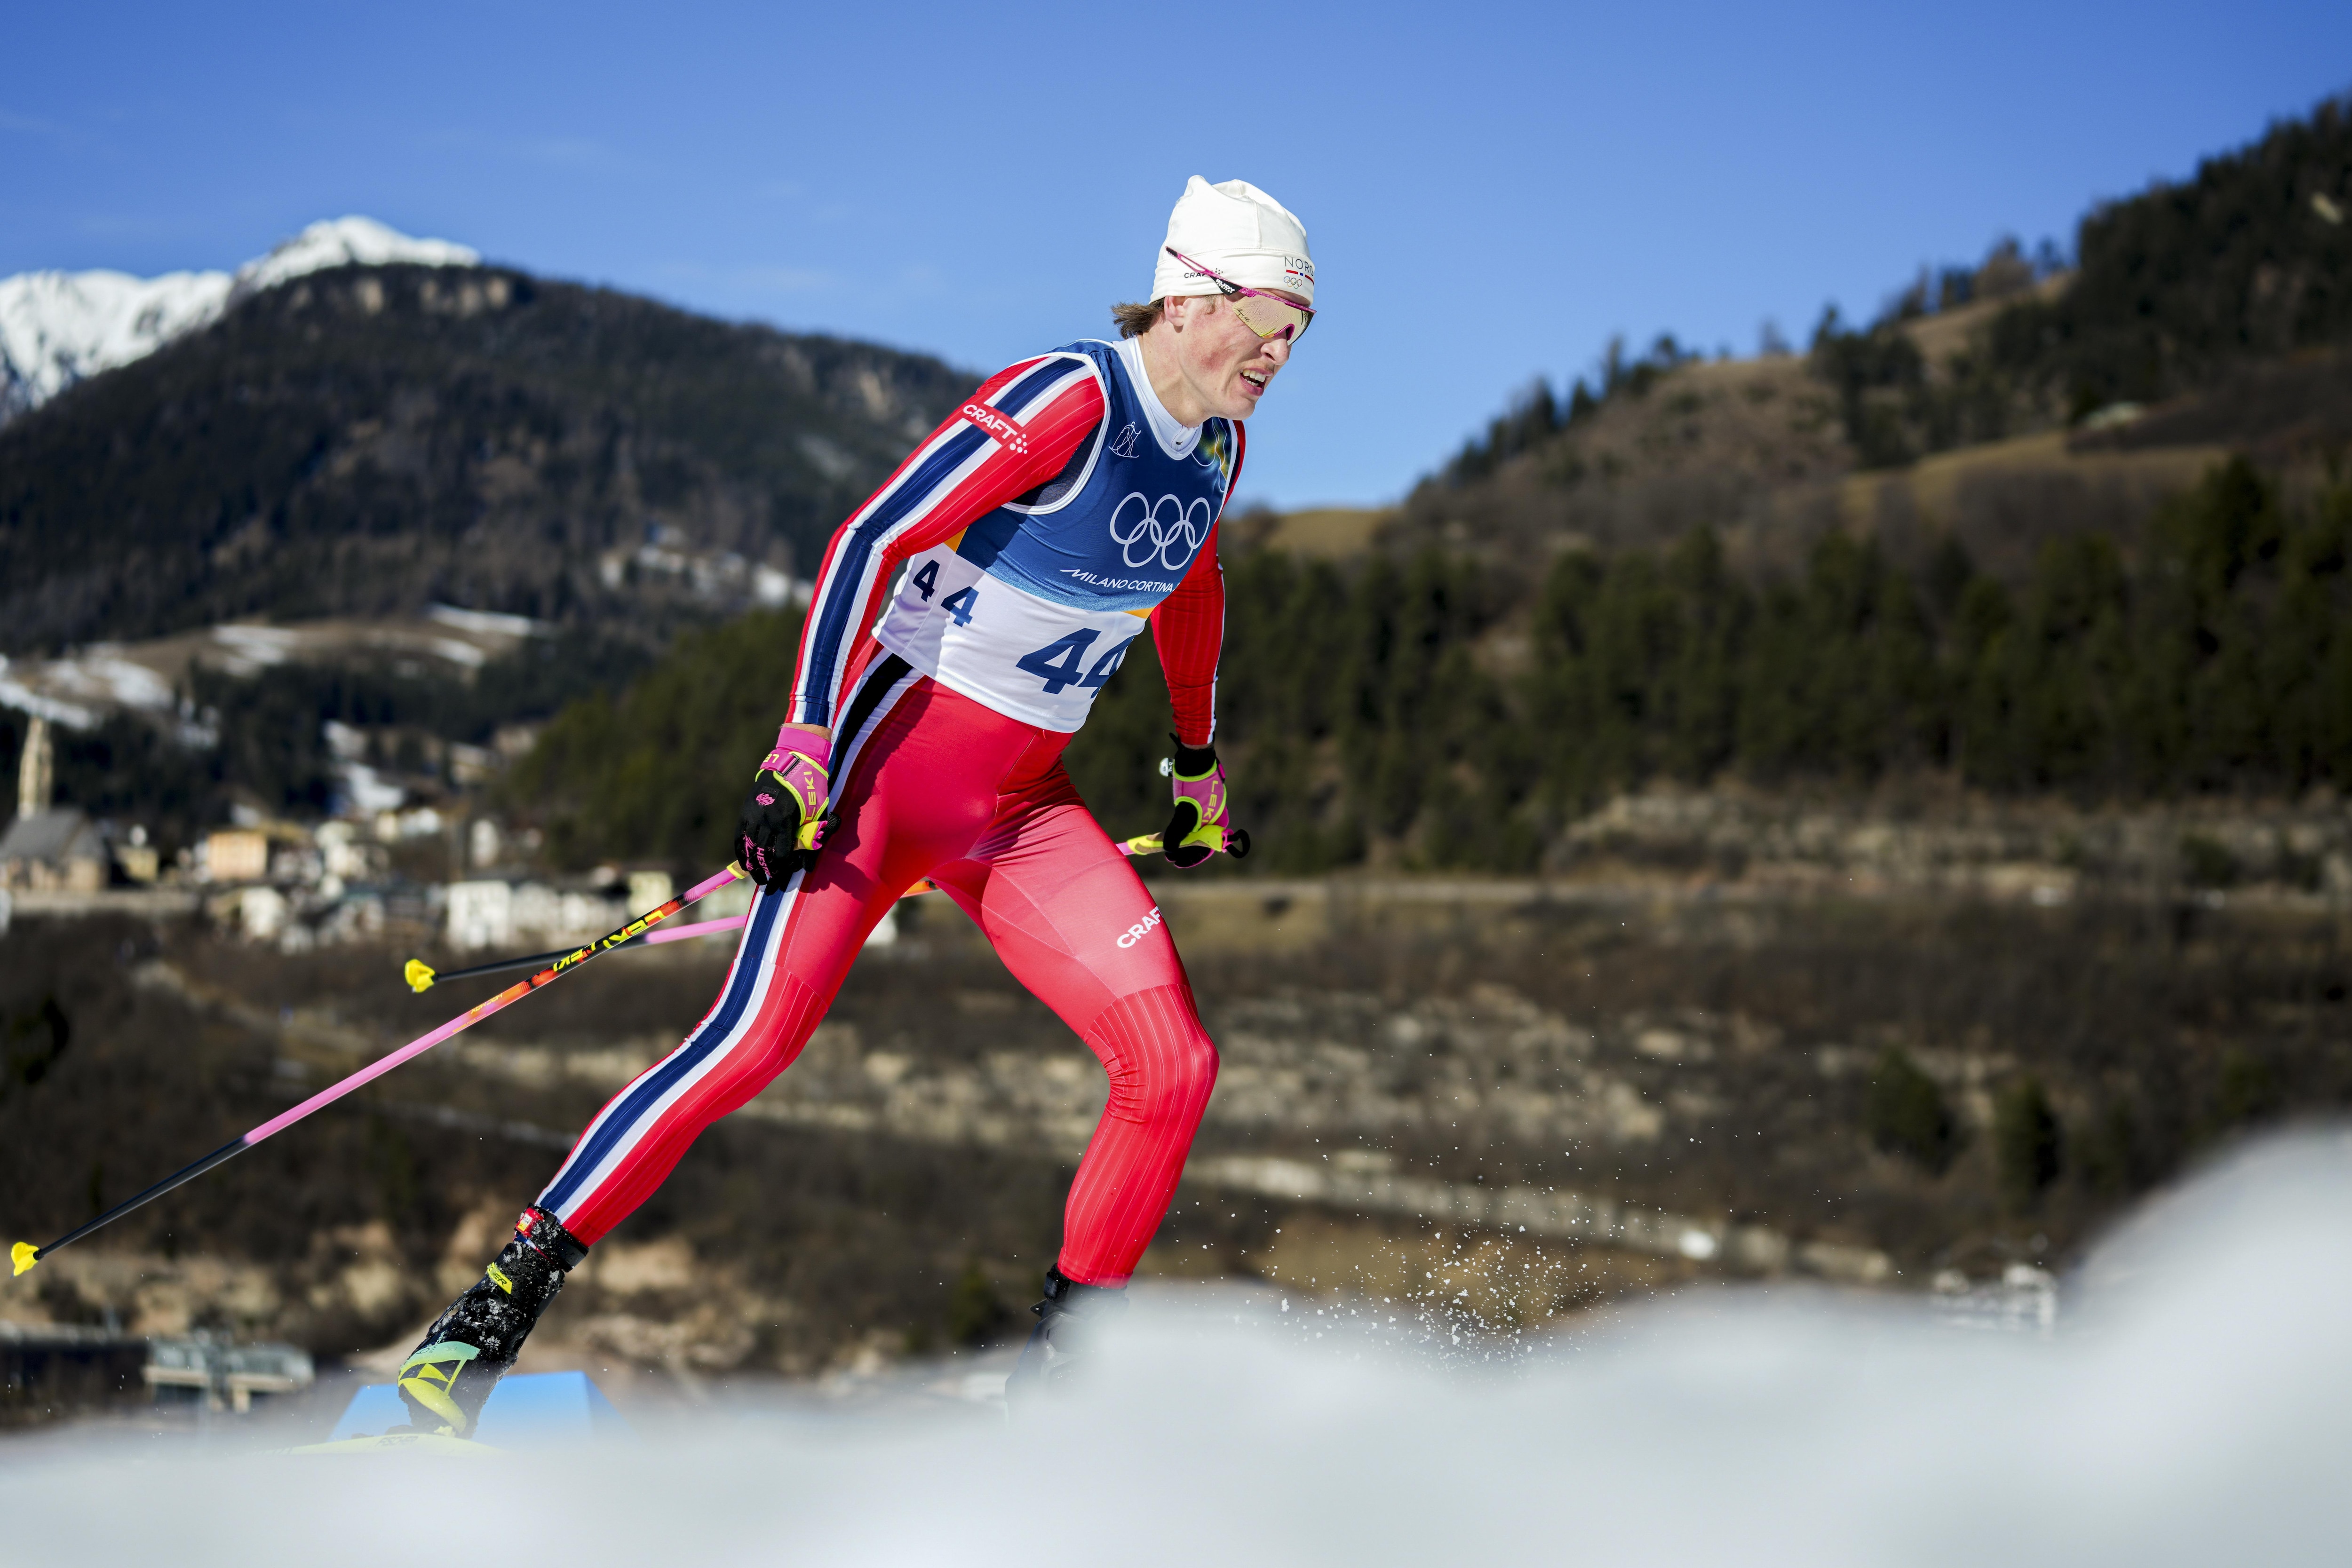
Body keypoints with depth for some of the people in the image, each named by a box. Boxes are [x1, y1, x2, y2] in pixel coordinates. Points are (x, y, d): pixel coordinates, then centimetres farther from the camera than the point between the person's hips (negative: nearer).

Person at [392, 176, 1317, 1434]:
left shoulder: (1215, 444, 6)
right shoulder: (1070, 399, -19)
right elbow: (873, 541, -22)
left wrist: (1199, 766, 35)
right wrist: (802, 750, -29)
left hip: (1022, 811, 7)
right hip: (892, 758, -7)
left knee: (1174, 1063, -6)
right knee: (753, 1043, -20)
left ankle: (1055, 1375, 6)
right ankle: (493, 1312, -13)